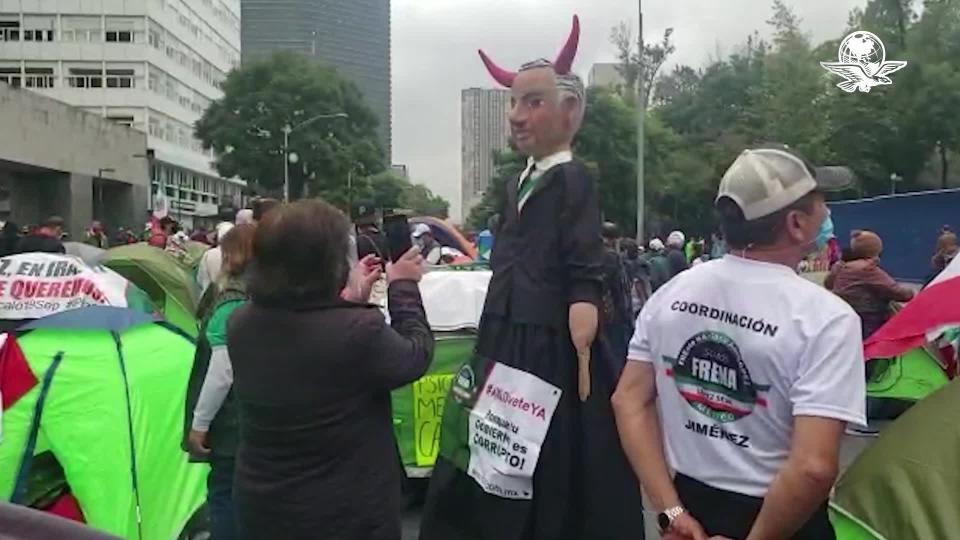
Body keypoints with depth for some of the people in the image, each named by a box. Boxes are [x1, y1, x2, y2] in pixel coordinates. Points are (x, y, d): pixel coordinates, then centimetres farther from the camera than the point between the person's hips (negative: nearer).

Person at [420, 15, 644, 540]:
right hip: (506, 351, 8)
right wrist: (488, 357, 16)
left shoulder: (573, 181, -11)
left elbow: (585, 288, -18)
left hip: (549, 356, -8)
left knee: (548, 495, 5)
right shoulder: (517, 184, 12)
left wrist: (580, 373, -25)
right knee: (493, 484, 17)